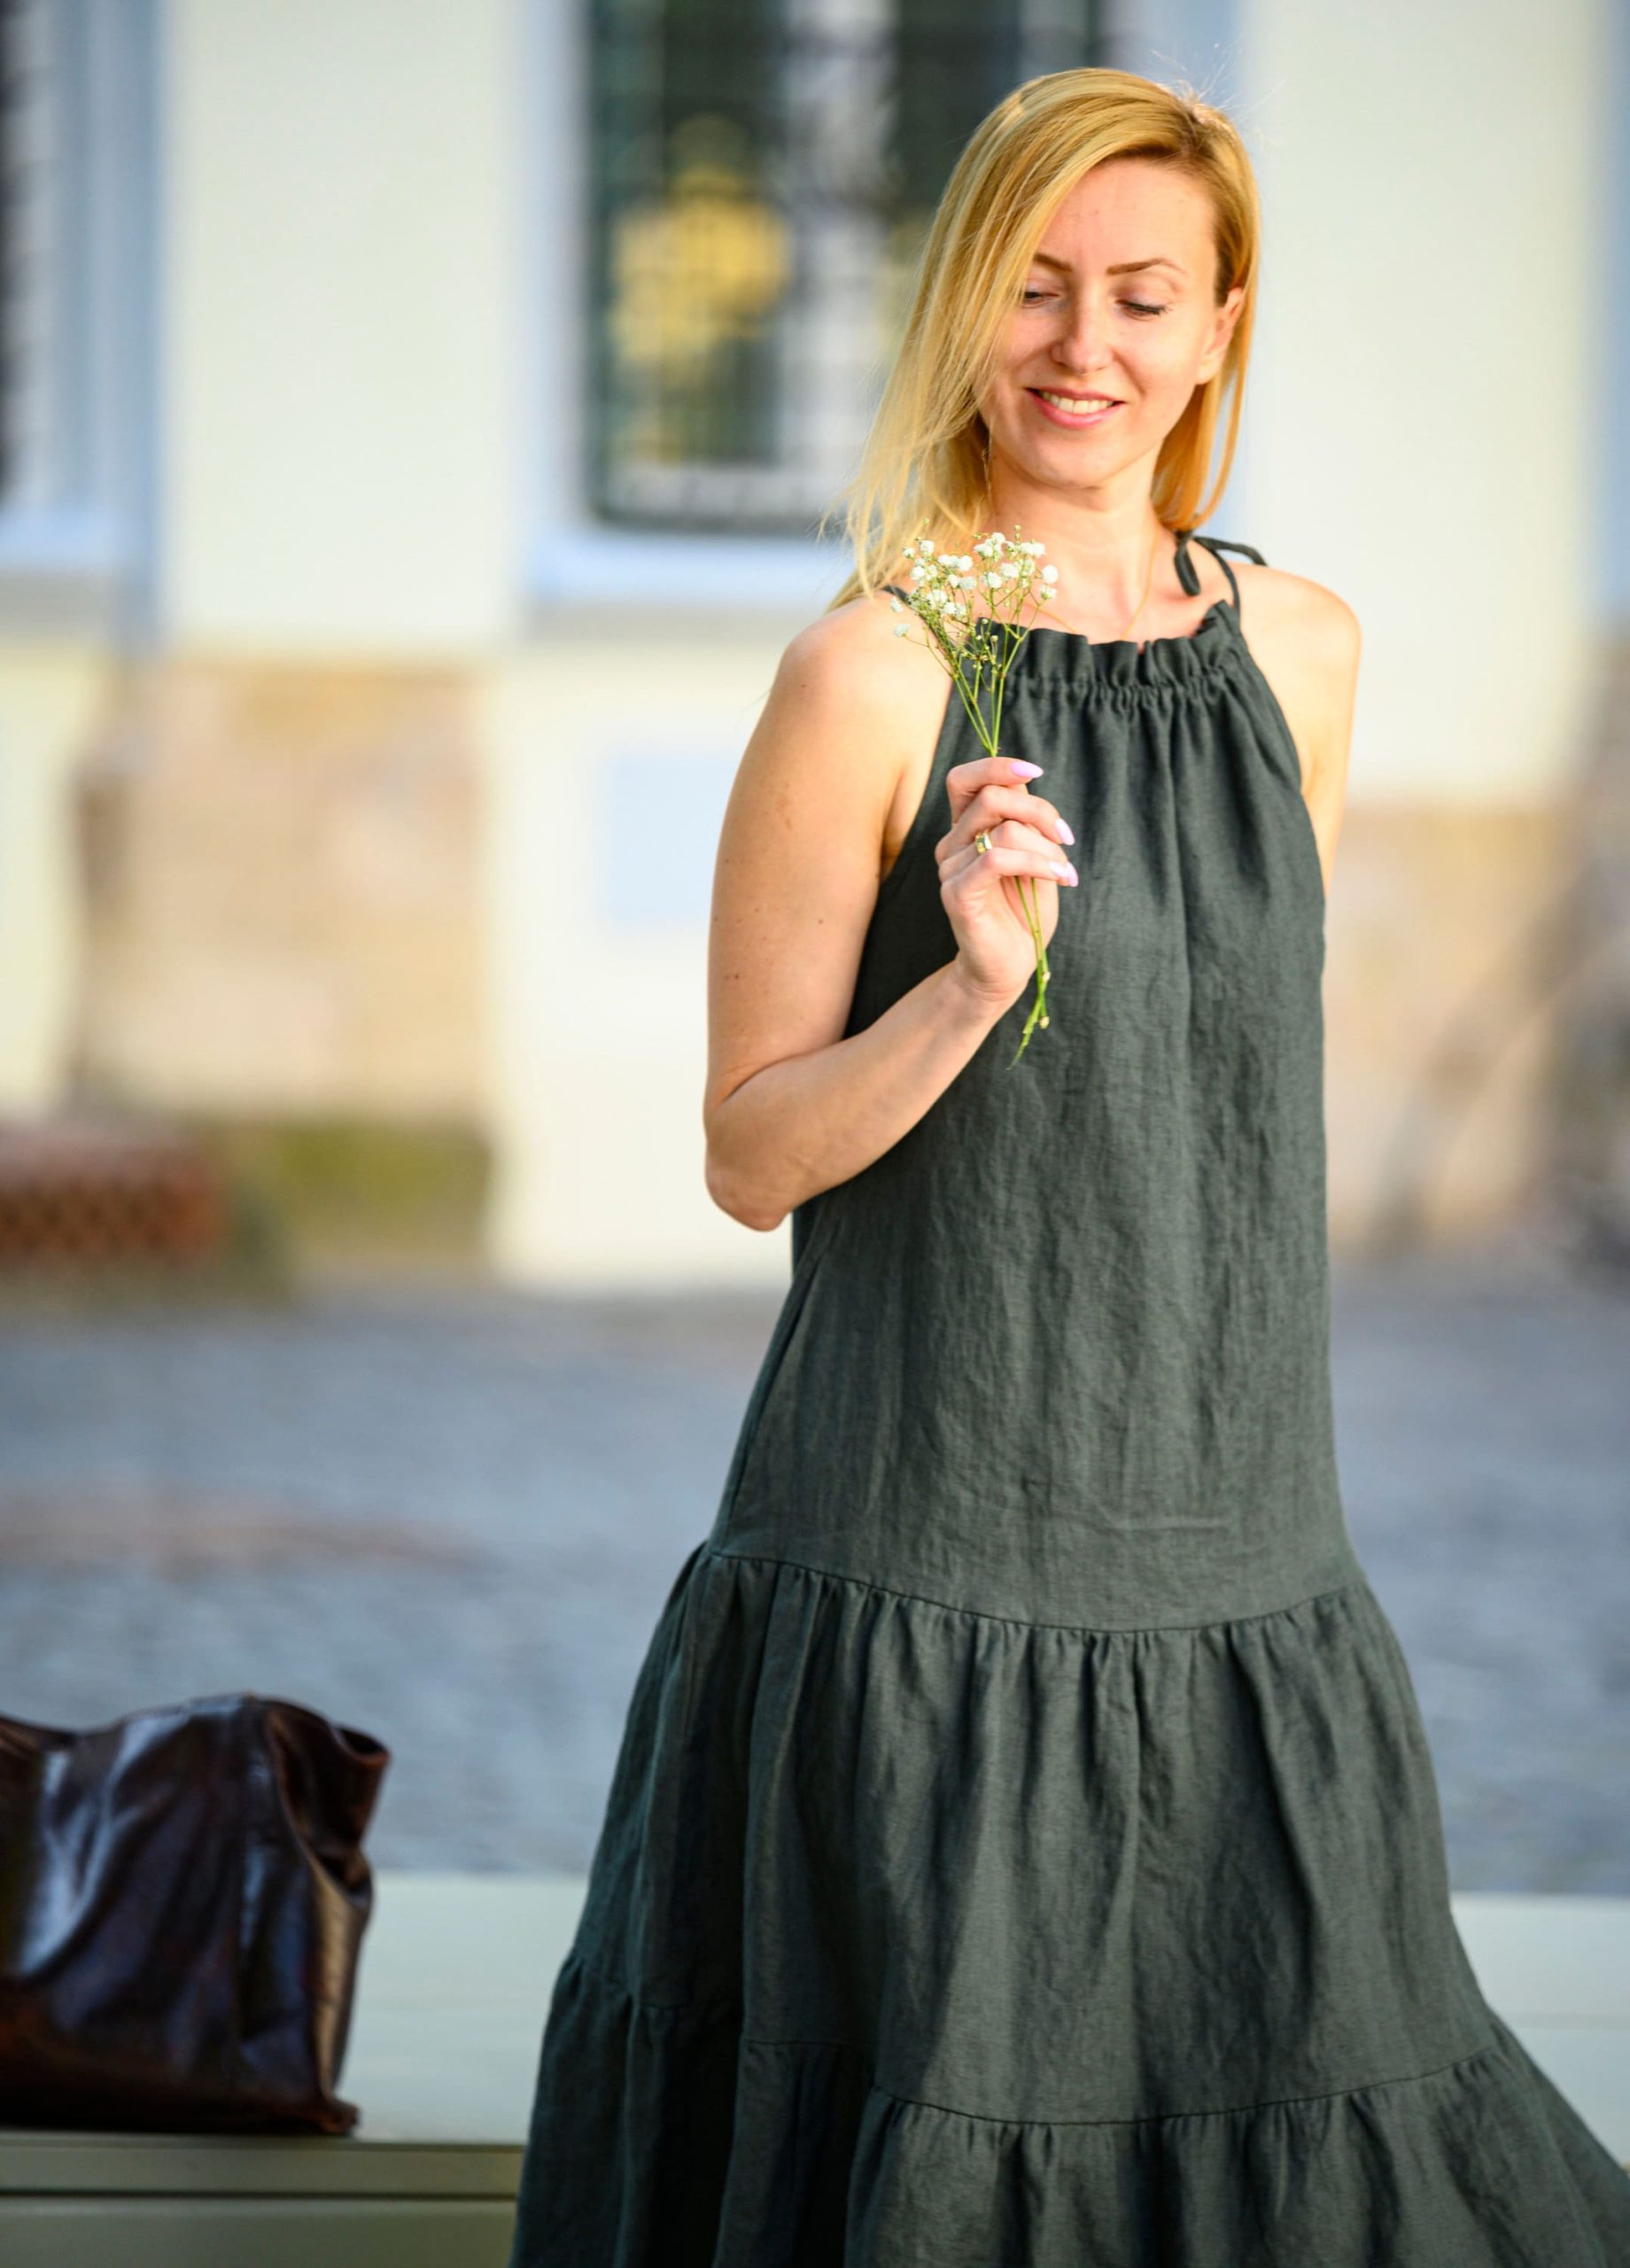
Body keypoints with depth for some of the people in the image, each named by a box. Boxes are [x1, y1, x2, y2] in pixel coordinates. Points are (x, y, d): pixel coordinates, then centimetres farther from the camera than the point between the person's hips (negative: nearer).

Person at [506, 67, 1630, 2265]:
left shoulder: (1302, 650, 7)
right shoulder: (871, 675, -9)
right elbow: (752, 1150, -6)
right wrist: (974, 986, -23)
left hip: (1241, 1568, 5)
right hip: (932, 1570, -5)